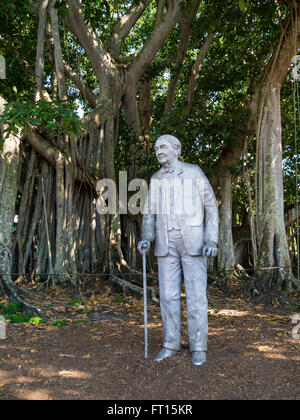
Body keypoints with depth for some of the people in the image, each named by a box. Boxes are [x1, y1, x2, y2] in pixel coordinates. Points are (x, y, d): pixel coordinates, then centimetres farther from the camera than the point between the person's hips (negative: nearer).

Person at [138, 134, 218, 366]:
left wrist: (212, 241, -14)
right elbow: (150, 213, 10)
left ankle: (198, 347, 11)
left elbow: (211, 207, -3)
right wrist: (146, 239, -9)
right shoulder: (156, 179, 12)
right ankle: (172, 344, 17)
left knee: (196, 294, -2)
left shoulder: (194, 172, -1)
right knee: (168, 294, 4)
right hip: (167, 244, 4)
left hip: (192, 241, -4)